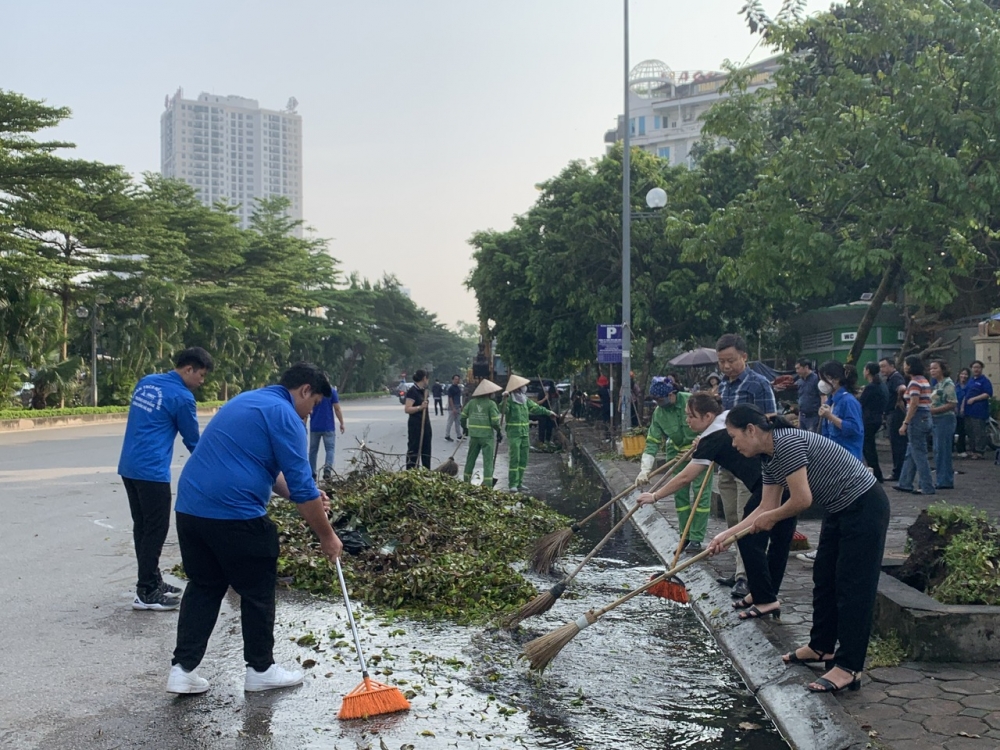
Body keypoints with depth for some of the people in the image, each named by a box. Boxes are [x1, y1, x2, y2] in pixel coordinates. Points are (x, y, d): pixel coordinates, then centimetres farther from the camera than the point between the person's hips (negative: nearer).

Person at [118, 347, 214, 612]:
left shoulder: (146, 382, 13)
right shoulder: (182, 396, -10)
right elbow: (192, 440, -1)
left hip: (128, 466, 9)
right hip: (152, 471, -9)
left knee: (142, 526, 14)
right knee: (156, 530, -1)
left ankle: (152, 581, 23)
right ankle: (146, 593, 2)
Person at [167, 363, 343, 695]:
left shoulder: (248, 401, 21)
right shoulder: (284, 415, -8)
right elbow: (301, 485, -10)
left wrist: (306, 495, 23)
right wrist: (327, 536, 0)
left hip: (190, 508, 8)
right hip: (235, 515, -8)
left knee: (203, 587, 18)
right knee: (257, 592, 9)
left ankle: (183, 669, 14)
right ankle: (260, 669, 22)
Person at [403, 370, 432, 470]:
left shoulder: (423, 390, 13)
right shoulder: (412, 391, -14)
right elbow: (407, 409, -22)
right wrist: (420, 407, -32)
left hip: (425, 423, 9)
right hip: (415, 424, -9)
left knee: (426, 450, 11)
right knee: (413, 450, -5)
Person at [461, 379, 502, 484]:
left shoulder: (471, 402, 4)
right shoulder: (491, 403, -10)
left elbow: (463, 416, 9)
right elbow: (495, 421, -14)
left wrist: (464, 428, 25)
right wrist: (499, 432, 1)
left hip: (474, 435, 5)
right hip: (487, 436, -5)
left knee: (471, 458, 16)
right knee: (488, 460, 0)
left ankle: (466, 480, 24)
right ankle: (487, 484, -4)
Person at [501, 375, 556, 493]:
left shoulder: (525, 399, 11)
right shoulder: (510, 399, -11)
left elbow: (535, 408, 24)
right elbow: (503, 411, -26)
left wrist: (548, 412, 32)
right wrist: (505, 399, -40)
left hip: (525, 433, 8)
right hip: (513, 433, -7)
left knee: (523, 459, 9)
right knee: (514, 459, -10)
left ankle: (519, 483, 18)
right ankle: (512, 485, -7)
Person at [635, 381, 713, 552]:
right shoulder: (658, 413, -10)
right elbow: (652, 442, -12)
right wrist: (645, 470, -21)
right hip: (678, 453, 5)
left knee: (701, 494, -7)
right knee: (680, 495, 4)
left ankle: (696, 539, -1)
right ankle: (685, 537, 14)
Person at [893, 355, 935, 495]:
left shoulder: (915, 382, -14)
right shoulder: (924, 381, 15)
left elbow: (914, 404, -21)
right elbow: (926, 402, 16)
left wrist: (905, 423, -20)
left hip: (917, 420, -10)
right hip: (926, 419, 10)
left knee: (919, 455, -4)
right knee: (911, 454, 16)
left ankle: (927, 488, -1)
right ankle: (905, 484, 22)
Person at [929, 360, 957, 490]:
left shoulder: (947, 384, -11)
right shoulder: (936, 384, 15)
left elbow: (952, 404, -17)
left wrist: (934, 410, -18)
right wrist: (929, 409, 5)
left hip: (945, 419, -9)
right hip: (936, 420, 9)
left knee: (942, 450, -6)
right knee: (938, 450, 12)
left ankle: (945, 481, 0)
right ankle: (941, 480, 18)